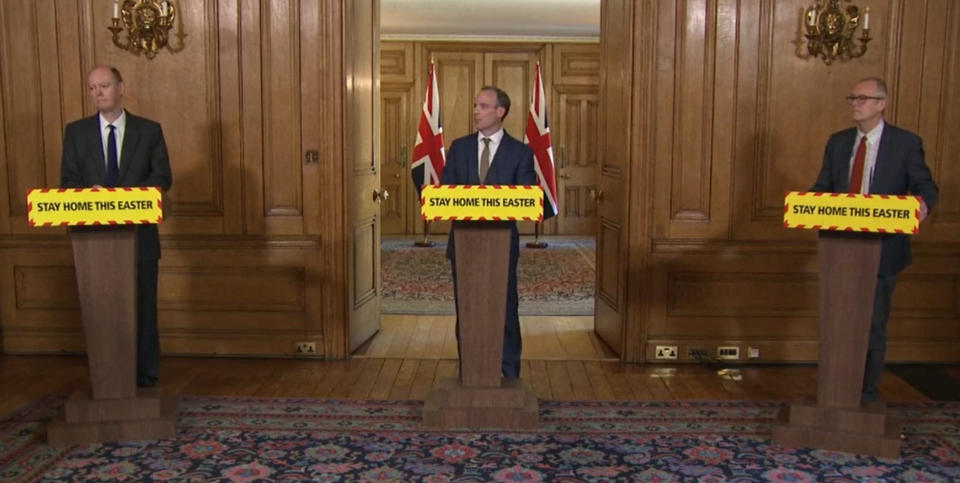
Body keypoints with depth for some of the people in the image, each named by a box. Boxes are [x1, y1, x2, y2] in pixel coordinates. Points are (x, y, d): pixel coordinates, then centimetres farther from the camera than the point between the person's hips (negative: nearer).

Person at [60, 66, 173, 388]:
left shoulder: (149, 131, 5)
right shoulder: (76, 132, 9)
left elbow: (163, 177, -1)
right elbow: (67, 181, 4)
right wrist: (89, 192, -18)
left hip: (139, 234, -1)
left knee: (143, 306, 3)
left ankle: (145, 376, 14)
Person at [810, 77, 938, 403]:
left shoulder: (906, 143, -2)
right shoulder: (838, 142, 10)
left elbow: (924, 185, -7)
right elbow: (823, 187, 9)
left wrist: (923, 202, -30)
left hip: (882, 249, -4)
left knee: (873, 325, 4)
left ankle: (868, 393, 18)